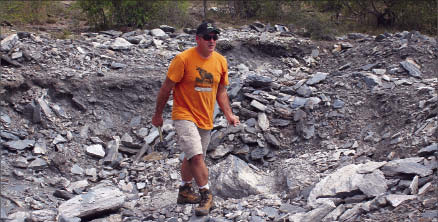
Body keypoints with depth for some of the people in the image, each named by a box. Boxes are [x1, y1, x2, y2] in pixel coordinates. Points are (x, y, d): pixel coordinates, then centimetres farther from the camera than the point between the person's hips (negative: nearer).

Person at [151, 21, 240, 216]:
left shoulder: (221, 61, 3)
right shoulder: (183, 59, -14)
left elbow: (221, 92, 13)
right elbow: (166, 88, -8)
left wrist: (229, 115, 2)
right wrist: (158, 114, -3)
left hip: (205, 119, 6)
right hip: (184, 116, -6)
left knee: (192, 157, 17)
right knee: (196, 156, -17)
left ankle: (185, 191, 35)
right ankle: (206, 195, -4)